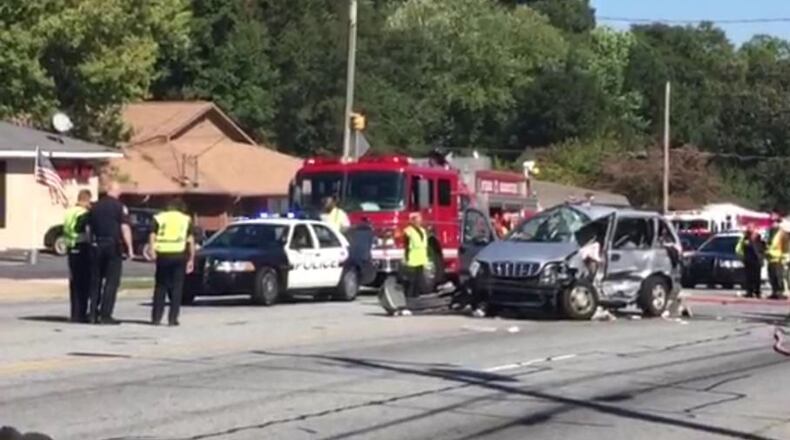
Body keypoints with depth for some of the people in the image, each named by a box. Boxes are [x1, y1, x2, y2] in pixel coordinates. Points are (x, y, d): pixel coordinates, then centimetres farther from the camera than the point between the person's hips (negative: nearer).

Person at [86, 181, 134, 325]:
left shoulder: (95, 207, 9)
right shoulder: (120, 207, -7)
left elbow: (89, 227, 13)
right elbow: (125, 228, -13)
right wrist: (130, 248, -10)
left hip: (97, 246, 5)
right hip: (113, 246, -5)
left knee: (95, 280, 12)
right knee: (111, 282, -1)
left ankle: (93, 314, 10)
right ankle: (105, 315, -5)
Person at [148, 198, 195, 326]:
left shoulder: (159, 218, 14)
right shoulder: (186, 219, 13)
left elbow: (152, 236, 0)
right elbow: (191, 240, 5)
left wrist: (152, 252, -7)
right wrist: (191, 259, 6)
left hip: (163, 255, 1)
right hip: (179, 255, -1)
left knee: (160, 286, 11)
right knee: (176, 287, 5)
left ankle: (156, 317, 8)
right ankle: (172, 318, 0)